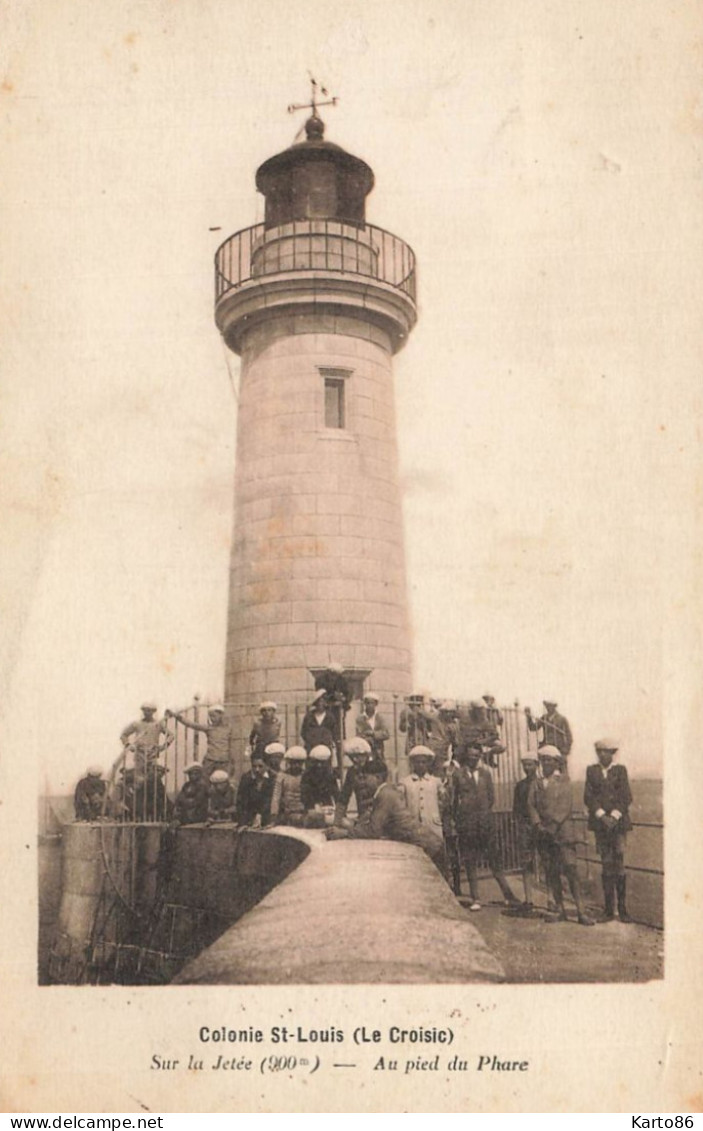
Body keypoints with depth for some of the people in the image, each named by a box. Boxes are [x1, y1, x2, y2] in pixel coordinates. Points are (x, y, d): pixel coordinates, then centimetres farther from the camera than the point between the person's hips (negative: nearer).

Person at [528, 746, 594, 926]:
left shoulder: (563, 780, 6)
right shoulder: (536, 782, 16)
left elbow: (565, 806, -4)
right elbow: (531, 804, 8)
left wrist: (553, 826, -12)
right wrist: (538, 825, -7)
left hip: (562, 829, -4)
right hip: (543, 831, 4)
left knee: (570, 869, -11)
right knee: (551, 872, 3)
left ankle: (581, 911, -10)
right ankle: (560, 910, 10)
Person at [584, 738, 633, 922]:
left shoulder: (620, 770, 7)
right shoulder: (591, 771, 9)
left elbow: (626, 797, 1)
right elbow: (588, 797, 2)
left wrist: (614, 816, -9)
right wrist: (602, 816, -9)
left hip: (618, 822, -1)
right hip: (600, 824, 1)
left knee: (619, 865, -5)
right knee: (606, 866, 2)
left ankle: (622, 909, 1)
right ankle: (608, 909, 5)